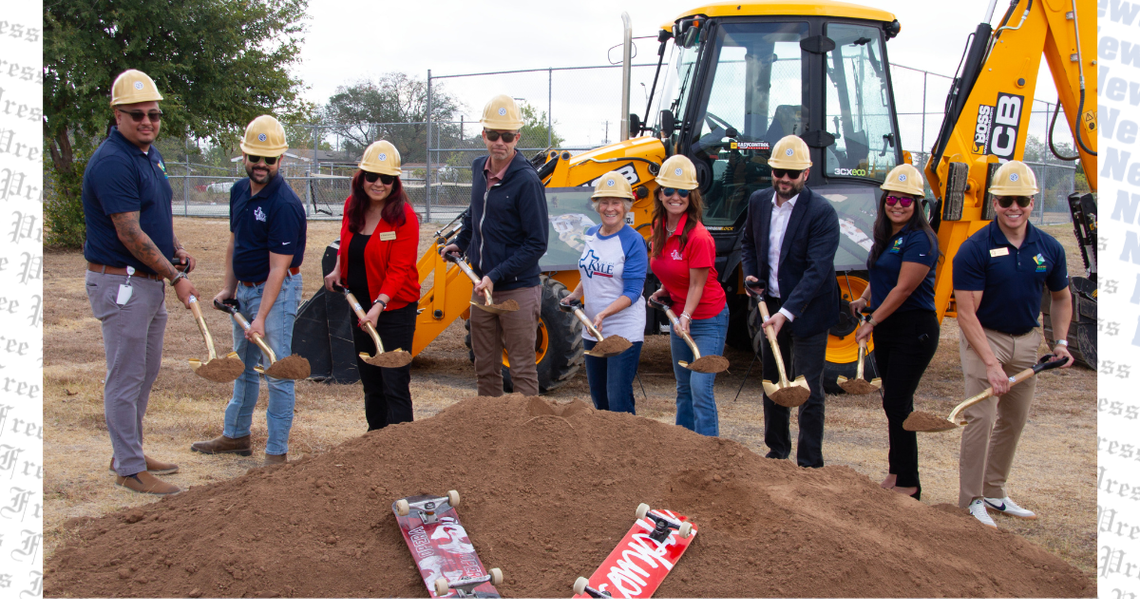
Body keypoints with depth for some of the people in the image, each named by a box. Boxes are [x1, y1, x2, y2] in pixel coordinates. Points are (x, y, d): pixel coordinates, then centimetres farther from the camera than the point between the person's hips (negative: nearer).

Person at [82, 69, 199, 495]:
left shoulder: (150, 153, 11)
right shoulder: (112, 162, -19)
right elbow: (130, 235, -22)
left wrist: (176, 249, 7)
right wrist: (175, 276, -17)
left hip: (151, 281, 10)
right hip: (121, 284, -10)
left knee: (146, 372, 18)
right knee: (125, 377, -1)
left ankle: (129, 453, 31)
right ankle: (130, 469, 8)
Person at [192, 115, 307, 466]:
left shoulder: (284, 205, -21)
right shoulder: (239, 191, 5)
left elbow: (278, 268, -24)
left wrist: (261, 317, -27)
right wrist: (229, 288, 10)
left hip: (276, 292, -9)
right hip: (244, 289, 9)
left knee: (276, 372, -5)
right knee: (243, 366, 19)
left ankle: (277, 451, 2)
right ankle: (236, 436, 34)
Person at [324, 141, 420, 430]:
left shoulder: (404, 217, -16)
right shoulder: (352, 206, 3)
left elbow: (398, 269, -20)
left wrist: (378, 306, -31)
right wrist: (338, 270, 7)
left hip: (394, 308, -7)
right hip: (360, 306, 7)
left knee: (395, 384, -6)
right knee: (370, 381, 17)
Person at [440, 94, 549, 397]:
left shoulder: (527, 181, -16)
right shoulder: (479, 169, 6)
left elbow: (537, 243, -18)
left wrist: (496, 275, -21)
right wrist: (460, 242, 18)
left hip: (517, 289, -7)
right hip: (482, 287, 7)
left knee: (522, 369, -1)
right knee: (485, 367, 15)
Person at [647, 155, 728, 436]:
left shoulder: (698, 236, -22)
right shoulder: (659, 229, 1)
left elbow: (696, 285, -18)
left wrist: (686, 317, -28)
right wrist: (664, 291, 3)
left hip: (707, 320, -8)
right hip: (679, 317, 8)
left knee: (700, 388, -12)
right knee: (684, 389, 16)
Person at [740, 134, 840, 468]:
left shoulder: (822, 212, -18)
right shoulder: (758, 202, 2)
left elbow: (817, 269, -23)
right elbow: (748, 243, 19)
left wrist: (787, 312, -31)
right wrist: (750, 274, -1)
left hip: (807, 311, -6)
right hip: (770, 306, 6)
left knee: (808, 389, -2)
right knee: (773, 382, 18)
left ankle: (810, 465, 7)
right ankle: (777, 450, 34)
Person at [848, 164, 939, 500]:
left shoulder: (920, 240, -15)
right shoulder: (886, 237, 12)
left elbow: (903, 288, -18)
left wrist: (872, 322, -13)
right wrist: (864, 300, 7)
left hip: (914, 329, -8)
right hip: (886, 330, 9)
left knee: (896, 403, -8)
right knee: (894, 403, 12)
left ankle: (909, 484, 1)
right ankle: (896, 472, 21)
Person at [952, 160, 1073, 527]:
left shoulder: (1049, 248, -2)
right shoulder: (975, 249, -17)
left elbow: (1061, 297, 15)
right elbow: (966, 313, -19)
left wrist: (1061, 341, 2)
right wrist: (991, 363, -26)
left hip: (1027, 340, 5)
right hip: (984, 338, -5)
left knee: (1014, 421, 12)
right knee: (981, 417, -12)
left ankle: (994, 493, 26)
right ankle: (970, 501, -2)